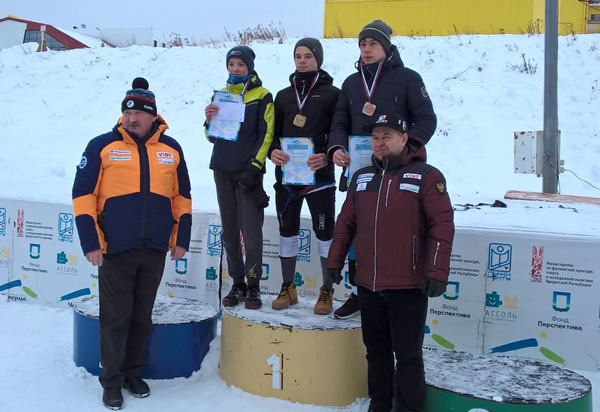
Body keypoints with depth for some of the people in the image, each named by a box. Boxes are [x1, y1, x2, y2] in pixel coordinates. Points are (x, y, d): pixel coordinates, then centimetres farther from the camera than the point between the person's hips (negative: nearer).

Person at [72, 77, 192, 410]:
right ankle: (112, 380, 18)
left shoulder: (171, 149, 7)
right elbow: (83, 195, -3)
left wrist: (181, 239, 9)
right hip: (115, 249, -3)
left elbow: (182, 197, 14)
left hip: (155, 250, 3)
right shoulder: (102, 146, -3)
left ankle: (134, 373, 29)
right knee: (115, 317, 4)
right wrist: (90, 242, -9)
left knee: (142, 317, 13)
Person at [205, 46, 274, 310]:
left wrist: (255, 166, -12)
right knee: (229, 231, 7)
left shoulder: (262, 96, 2)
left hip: (248, 171, -5)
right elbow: (213, 137, 15)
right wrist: (210, 121, -6)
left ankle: (253, 286, 3)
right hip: (223, 169, 5)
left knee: (251, 232, -6)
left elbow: (266, 134, -2)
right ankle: (238, 284, 16)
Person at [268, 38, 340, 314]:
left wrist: (326, 157, -20)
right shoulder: (283, 96, 14)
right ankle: (288, 288, 23)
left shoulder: (332, 94, 1)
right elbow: (272, 131, 13)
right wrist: (273, 151, -8)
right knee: (287, 230, 10)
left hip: (319, 176, -4)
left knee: (324, 232, 2)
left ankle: (327, 292, 13)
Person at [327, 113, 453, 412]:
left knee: (408, 356, 3)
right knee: (376, 352, 16)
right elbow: (345, 222, 18)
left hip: (408, 286, -5)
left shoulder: (426, 176, -5)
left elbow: (442, 225, -10)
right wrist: (335, 260, 16)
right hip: (368, 285, 5)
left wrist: (437, 272, -15)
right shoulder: (361, 177, 12)